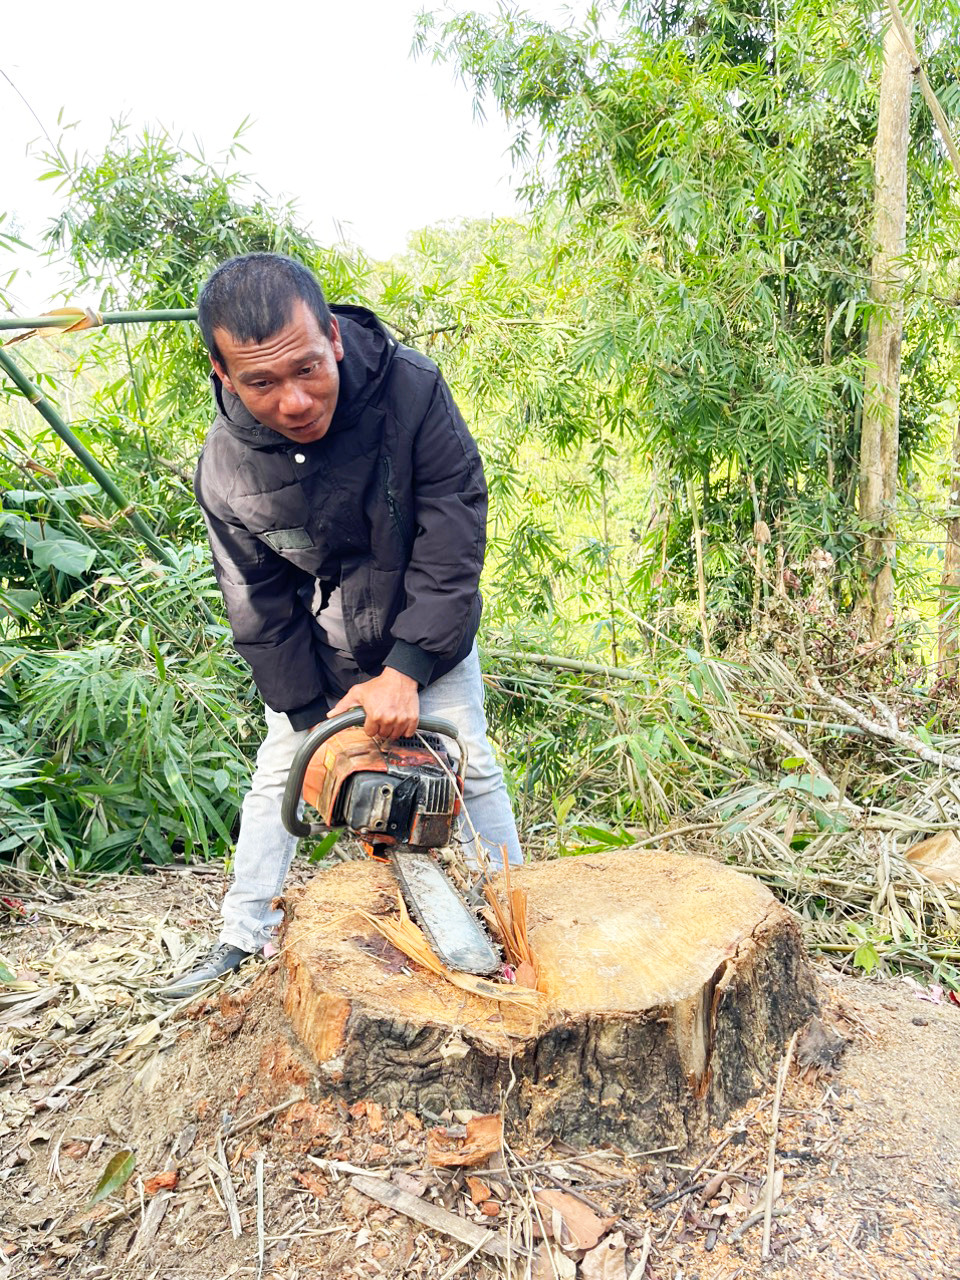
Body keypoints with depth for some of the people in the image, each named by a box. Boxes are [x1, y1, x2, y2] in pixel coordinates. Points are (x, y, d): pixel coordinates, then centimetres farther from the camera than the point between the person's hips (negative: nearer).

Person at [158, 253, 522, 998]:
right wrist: (314, 711, -15)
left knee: (470, 766, 1)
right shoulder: (226, 467, -24)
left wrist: (405, 671, -30)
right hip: (314, 651, 2)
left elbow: (453, 537, -27)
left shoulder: (413, 390, -30)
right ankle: (244, 938, 24)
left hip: (426, 632, -1)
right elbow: (260, 609, -13)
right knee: (279, 773, 8)